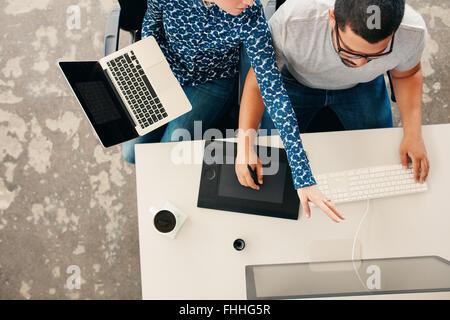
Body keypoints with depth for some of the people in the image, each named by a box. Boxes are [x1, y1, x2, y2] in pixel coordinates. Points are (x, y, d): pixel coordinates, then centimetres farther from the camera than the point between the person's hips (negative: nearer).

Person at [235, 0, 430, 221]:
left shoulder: (413, 33, -36)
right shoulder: (291, 21, -45)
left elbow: (406, 74, -10)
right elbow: (259, 80, -28)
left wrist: (413, 134, -21)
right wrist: (245, 148, -35)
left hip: (362, 87, 1)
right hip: (297, 80, -1)